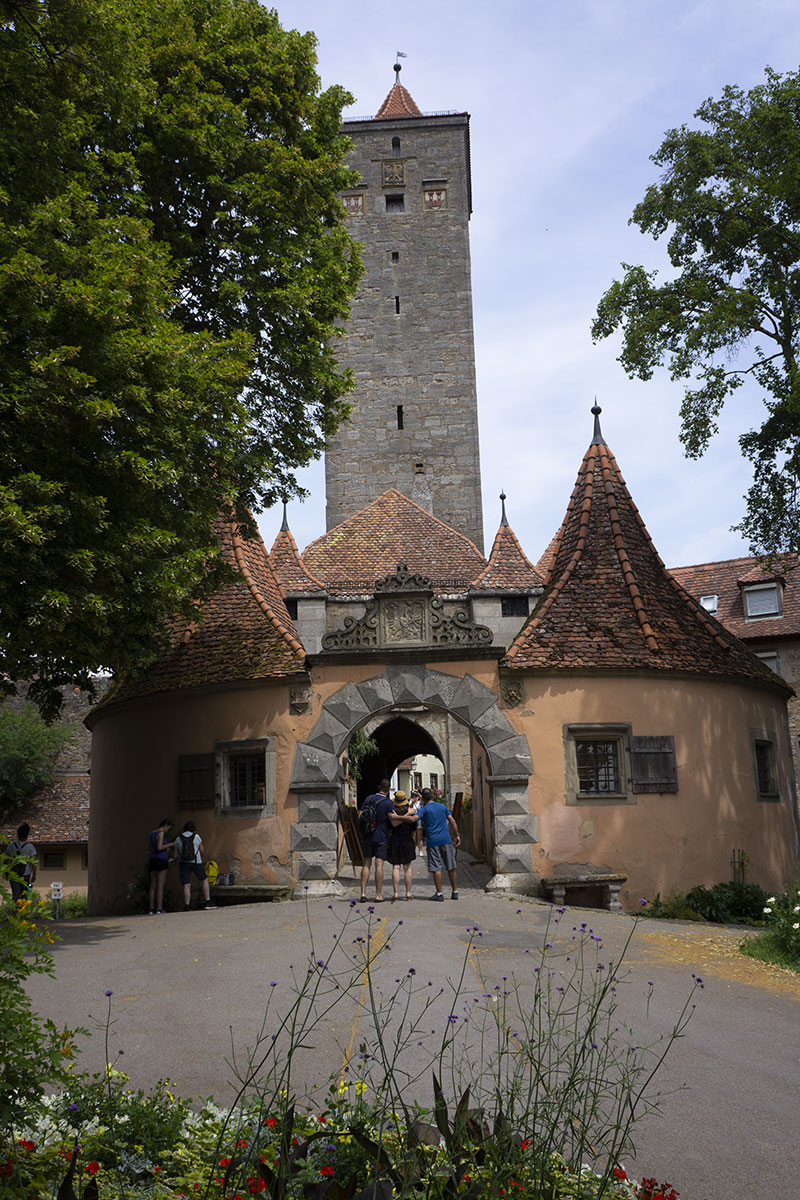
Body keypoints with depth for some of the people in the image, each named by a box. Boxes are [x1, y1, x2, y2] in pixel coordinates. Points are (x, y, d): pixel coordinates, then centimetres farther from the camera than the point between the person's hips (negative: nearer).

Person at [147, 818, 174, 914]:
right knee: (160, 886, -7)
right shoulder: (161, 833, -10)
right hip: (161, 861, -8)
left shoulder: (152, 834, 16)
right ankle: (159, 910, -9)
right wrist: (170, 844, -5)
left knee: (153, 886, 7)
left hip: (153, 861, 8)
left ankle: (152, 910, 5)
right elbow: (159, 847, -19)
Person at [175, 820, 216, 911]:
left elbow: (176, 853, 6)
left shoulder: (178, 839, 3)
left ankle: (187, 906, -10)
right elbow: (201, 850, 4)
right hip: (196, 862, -1)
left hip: (183, 863, 1)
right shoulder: (196, 836, -1)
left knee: (186, 885, -1)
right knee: (204, 880, 16)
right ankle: (208, 902, 12)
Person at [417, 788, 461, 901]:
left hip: (433, 841, -3)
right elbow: (452, 822, 12)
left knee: (436, 868, -1)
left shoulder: (424, 809, -1)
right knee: (451, 867, 9)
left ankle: (439, 893, -2)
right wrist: (456, 835, 17)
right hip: (446, 840, 4)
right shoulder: (443, 806, 13)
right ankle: (455, 892, 12)